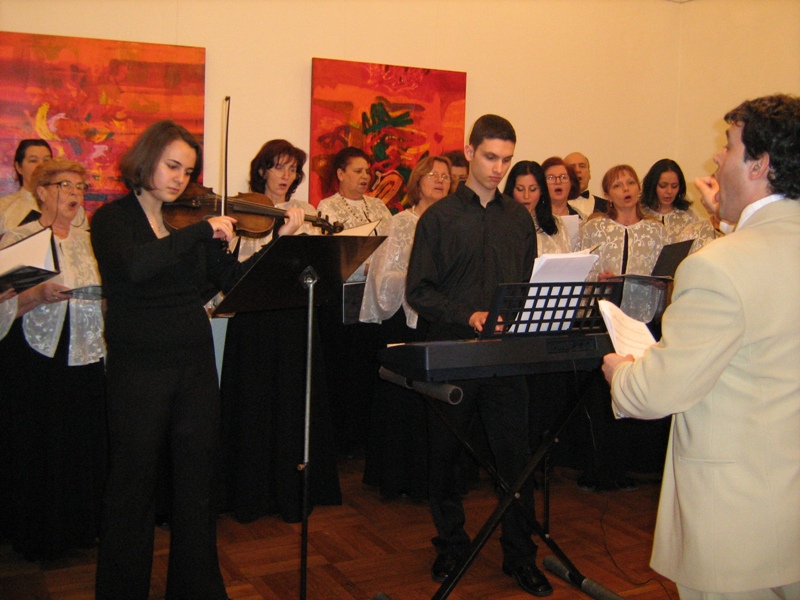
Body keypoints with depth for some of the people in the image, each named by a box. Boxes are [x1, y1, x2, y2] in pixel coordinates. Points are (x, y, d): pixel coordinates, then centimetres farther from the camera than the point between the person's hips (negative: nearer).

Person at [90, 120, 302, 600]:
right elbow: (135, 265, -26)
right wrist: (202, 231, -26)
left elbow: (231, 279, 0)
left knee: (197, 482, 13)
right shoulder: (113, 219, -4)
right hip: (138, 367, -4)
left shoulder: (194, 220, 8)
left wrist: (280, 241, -10)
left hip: (196, 365, 4)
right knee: (133, 486, 6)